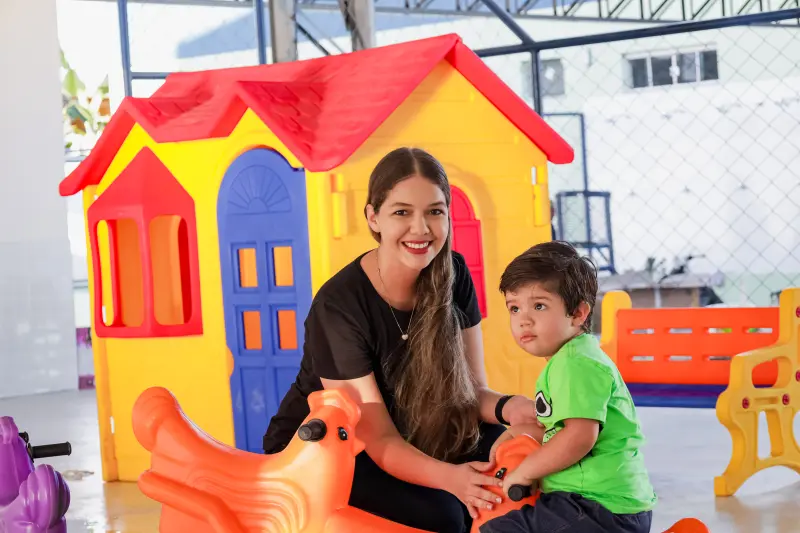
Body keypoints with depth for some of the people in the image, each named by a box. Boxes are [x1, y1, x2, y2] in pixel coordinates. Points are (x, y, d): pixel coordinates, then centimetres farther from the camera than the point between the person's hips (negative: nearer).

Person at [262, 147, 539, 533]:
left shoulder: (453, 276, -11)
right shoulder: (338, 305, -26)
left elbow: (472, 389, -7)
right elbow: (379, 441, -25)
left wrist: (506, 408, -32)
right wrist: (449, 477, -44)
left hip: (414, 440, 5)